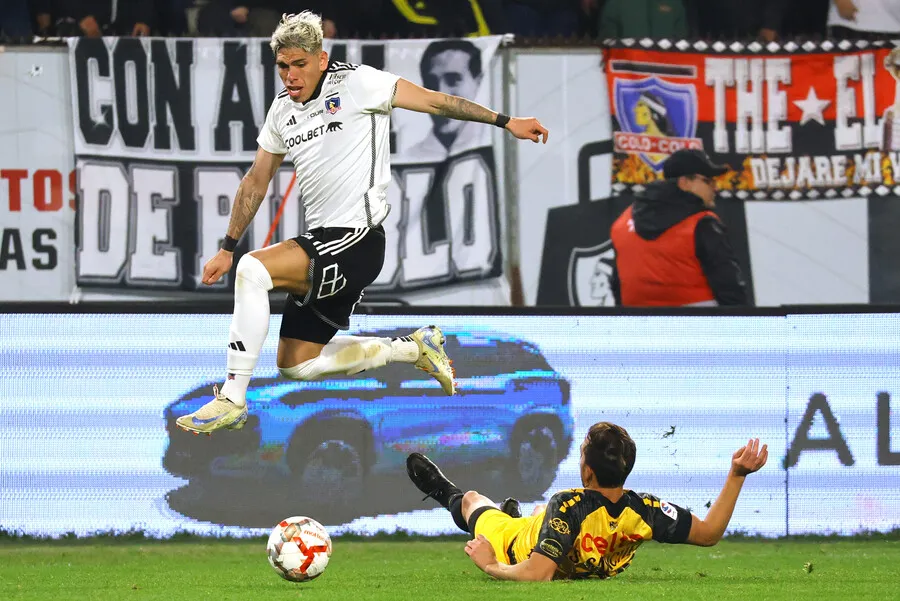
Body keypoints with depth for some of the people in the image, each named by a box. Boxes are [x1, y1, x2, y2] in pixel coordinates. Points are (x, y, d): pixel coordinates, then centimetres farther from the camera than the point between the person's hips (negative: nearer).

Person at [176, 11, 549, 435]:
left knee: (254, 270, -27)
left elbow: (434, 101, -5)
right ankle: (414, 349, 23)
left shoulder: (355, 82, -7)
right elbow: (256, 183, 22)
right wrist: (227, 249, 21)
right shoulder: (282, 111, 12)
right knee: (295, 365, 9)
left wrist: (505, 122, -8)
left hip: (357, 240, -9)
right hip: (321, 243, 9)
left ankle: (232, 400, -22)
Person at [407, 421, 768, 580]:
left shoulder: (568, 506, -49)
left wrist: (491, 567, -39)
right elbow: (709, 533, -31)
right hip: (585, 569, 4)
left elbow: (535, 573, -56)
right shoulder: (644, 512, -36)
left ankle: (445, 493, 66)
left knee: (472, 499, 30)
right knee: (539, 511, 40)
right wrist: (737, 475, -35)